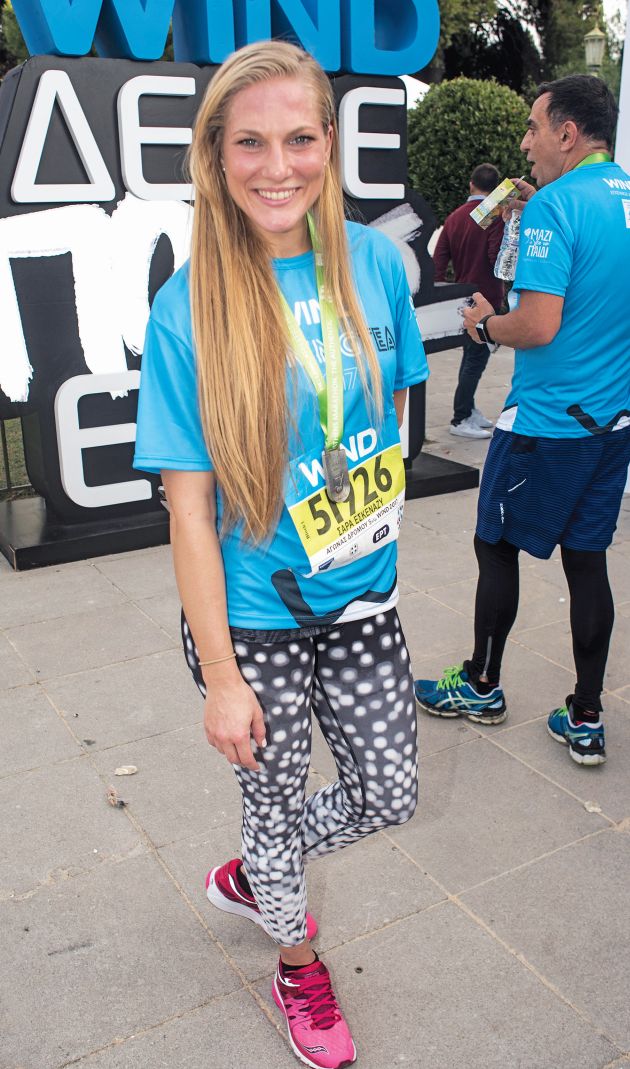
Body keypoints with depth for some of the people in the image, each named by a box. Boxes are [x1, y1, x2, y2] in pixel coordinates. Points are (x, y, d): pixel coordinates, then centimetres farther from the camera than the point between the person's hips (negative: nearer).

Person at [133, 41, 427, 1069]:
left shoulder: (373, 260, -5)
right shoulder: (190, 305, -16)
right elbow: (188, 507, -15)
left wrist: (375, 536, 8)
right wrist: (220, 676, -13)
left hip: (362, 599, 4)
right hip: (255, 616, -4)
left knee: (389, 795, 16)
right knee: (275, 797, 17)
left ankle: (248, 877, 47)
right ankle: (300, 966, 50)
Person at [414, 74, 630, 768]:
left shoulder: (554, 205, -16)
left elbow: (538, 326, -24)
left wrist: (485, 324, -3)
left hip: (545, 421, -7)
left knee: (497, 547, 10)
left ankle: (481, 686, 27)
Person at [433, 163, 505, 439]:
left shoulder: (455, 216, 9)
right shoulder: (495, 216, -13)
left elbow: (439, 258, 7)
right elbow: (497, 258, -20)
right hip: (486, 297, -7)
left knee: (472, 353, 18)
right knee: (477, 356, -3)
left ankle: (468, 409, 26)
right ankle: (461, 419, -1)